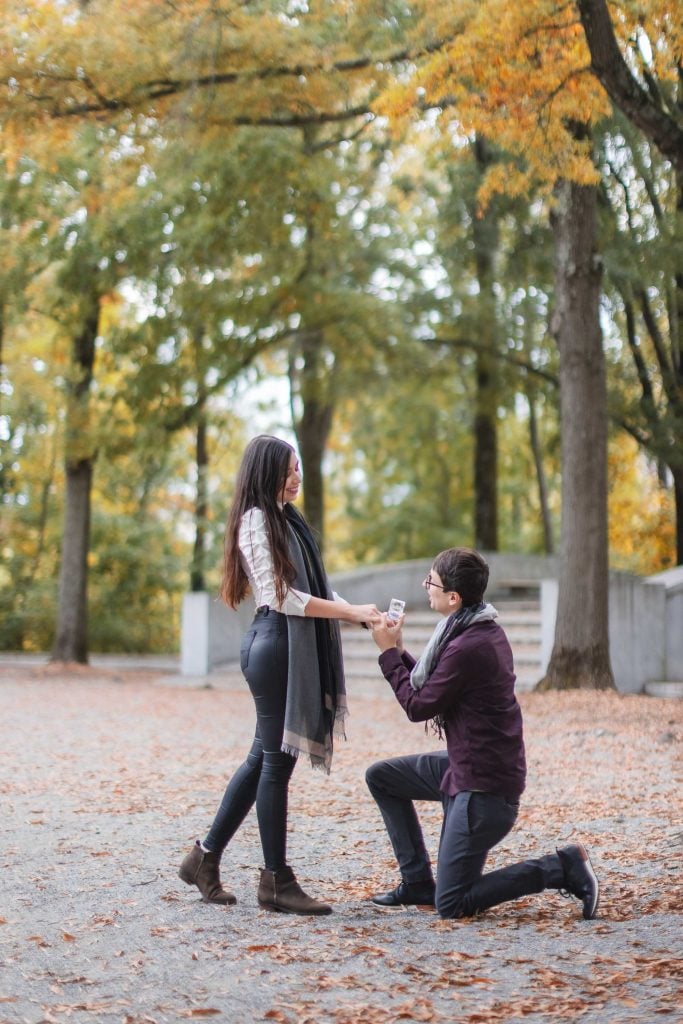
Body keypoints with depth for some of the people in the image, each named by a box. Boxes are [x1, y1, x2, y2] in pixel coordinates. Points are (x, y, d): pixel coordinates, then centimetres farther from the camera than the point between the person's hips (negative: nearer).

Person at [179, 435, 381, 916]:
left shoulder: (286, 519, 18)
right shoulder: (256, 521, -9)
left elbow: (313, 587, 15)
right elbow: (281, 596, -15)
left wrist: (361, 614, 0)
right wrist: (351, 611, -15)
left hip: (296, 647, 9)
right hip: (274, 644, -9)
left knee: (265, 757, 12)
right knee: (276, 759, -4)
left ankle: (206, 857, 21)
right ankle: (277, 881, 3)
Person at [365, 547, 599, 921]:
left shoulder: (467, 647, -25)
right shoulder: (483, 629, 7)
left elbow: (418, 706, -15)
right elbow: (431, 687, 14)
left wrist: (388, 651, -6)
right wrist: (399, 651, 7)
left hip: (483, 786, -10)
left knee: (450, 905, -5)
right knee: (380, 776, 15)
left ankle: (561, 867, -4)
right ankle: (417, 882, 17)